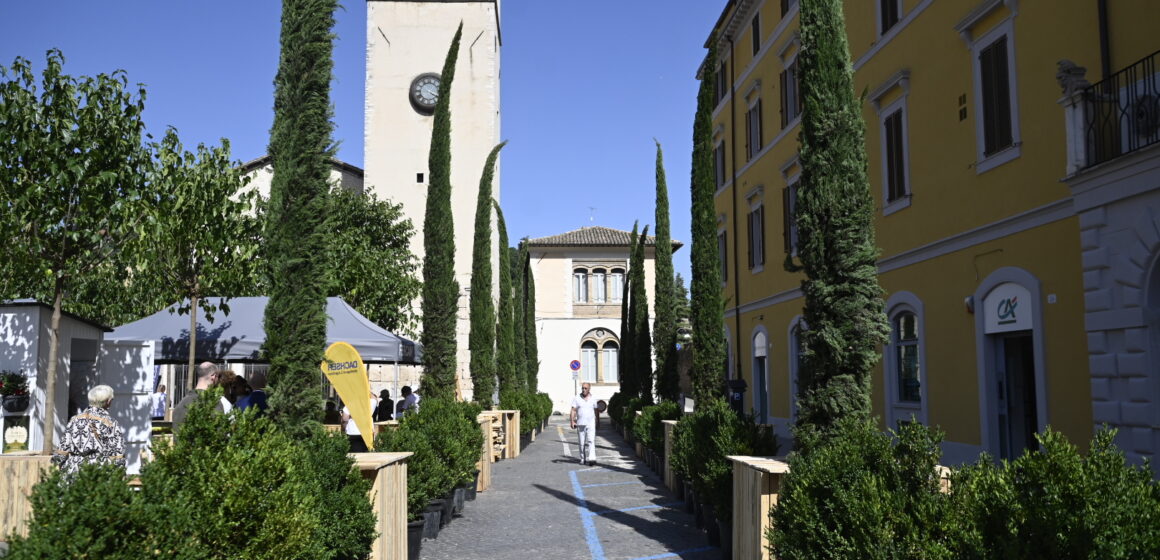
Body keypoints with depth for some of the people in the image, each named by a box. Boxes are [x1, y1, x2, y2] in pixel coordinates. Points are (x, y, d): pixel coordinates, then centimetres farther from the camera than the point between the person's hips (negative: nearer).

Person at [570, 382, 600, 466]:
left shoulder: (593, 399, 6)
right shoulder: (576, 398, 2)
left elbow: (596, 411, 14)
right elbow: (573, 410, -1)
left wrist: (598, 422, 16)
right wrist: (572, 421, -12)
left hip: (591, 423, -1)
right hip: (580, 424, 1)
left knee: (591, 441, -14)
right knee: (582, 443, 6)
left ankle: (591, 459, -21)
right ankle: (583, 459, 17)